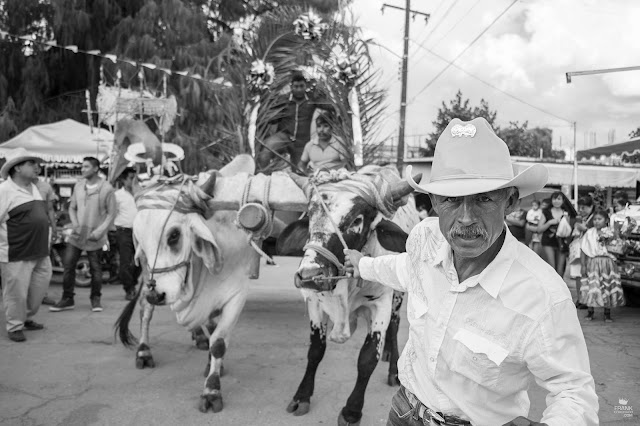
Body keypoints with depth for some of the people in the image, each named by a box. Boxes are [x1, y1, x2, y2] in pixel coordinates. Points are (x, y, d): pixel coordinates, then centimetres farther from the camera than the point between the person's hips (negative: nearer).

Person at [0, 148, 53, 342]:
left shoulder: (33, 188, 13)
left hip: (40, 252, 8)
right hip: (17, 255, -8)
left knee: (39, 287, 16)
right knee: (16, 292, 3)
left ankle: (27, 318, 36)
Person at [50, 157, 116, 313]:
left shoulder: (106, 188, -9)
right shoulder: (78, 186, 6)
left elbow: (111, 213, -7)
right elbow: (72, 207, 14)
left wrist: (100, 231, -16)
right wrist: (75, 223, -3)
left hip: (95, 237, -4)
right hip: (78, 234, 4)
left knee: (95, 268, 5)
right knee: (68, 265, 1)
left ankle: (95, 299, 21)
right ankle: (67, 299, 14)